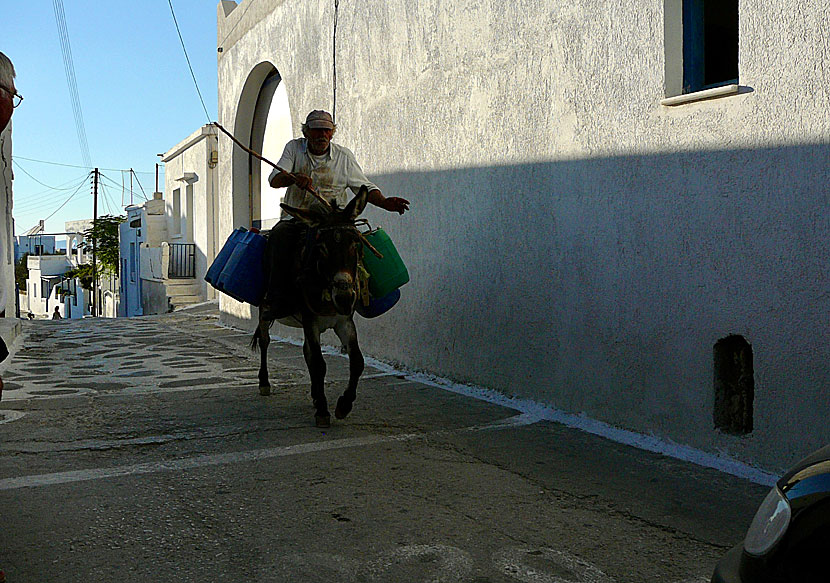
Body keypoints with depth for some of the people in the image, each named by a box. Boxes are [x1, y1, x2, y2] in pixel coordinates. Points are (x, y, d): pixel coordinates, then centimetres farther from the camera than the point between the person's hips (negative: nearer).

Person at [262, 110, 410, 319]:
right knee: (279, 235, -32)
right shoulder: (294, 148, 10)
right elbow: (274, 179, -1)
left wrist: (384, 202, -11)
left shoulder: (344, 156, 9)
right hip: (294, 218, 1)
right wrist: (294, 177, -25)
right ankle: (277, 299, -32)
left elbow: (364, 187, 10)